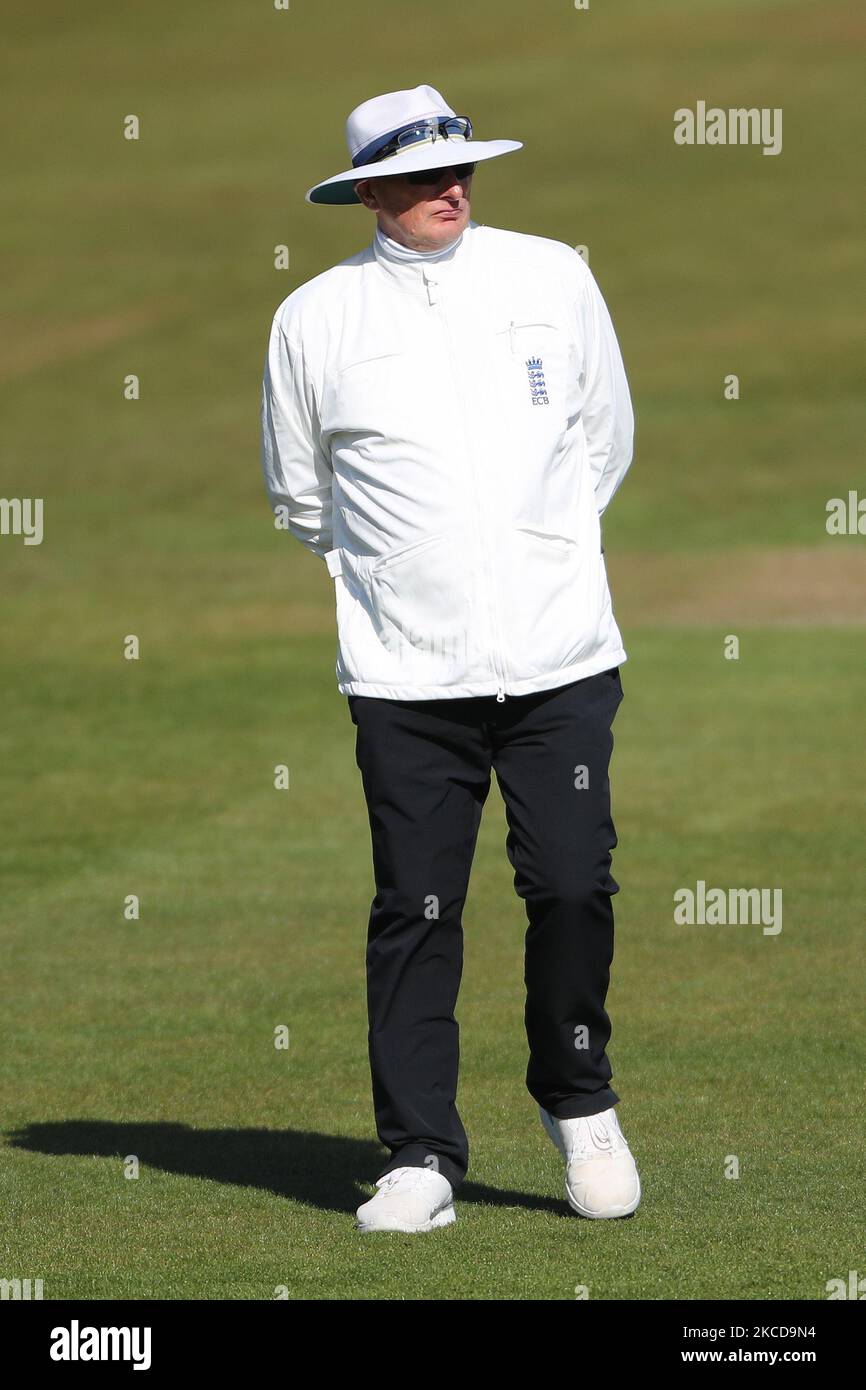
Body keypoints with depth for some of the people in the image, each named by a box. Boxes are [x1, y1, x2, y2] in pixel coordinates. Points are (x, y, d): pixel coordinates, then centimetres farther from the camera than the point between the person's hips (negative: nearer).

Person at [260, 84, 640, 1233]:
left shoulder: (554, 278, 7)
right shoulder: (316, 318, 3)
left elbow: (606, 441, 19)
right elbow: (300, 498, 16)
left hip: (560, 659, 1)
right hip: (405, 668, -1)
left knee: (572, 886, -3)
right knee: (416, 911, -3)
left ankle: (578, 1104, 21)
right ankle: (420, 1159, 4)